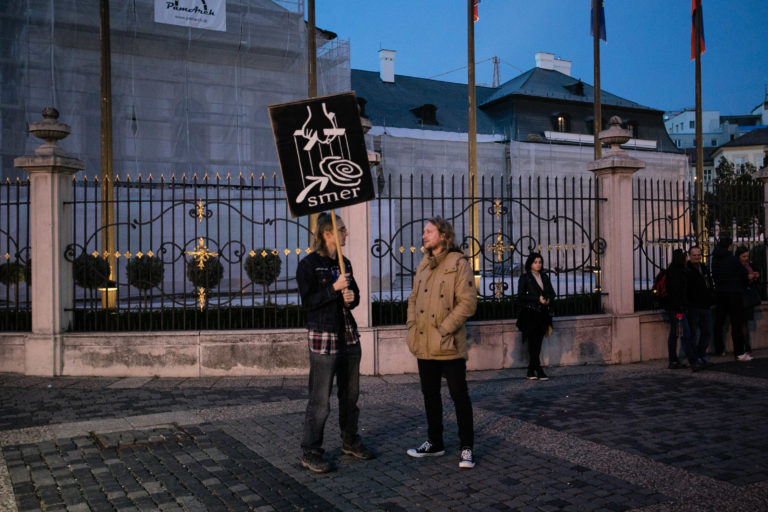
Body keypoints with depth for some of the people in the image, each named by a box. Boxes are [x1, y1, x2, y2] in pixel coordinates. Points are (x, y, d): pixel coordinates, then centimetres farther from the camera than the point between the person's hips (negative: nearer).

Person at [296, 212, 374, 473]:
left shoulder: (344, 263, 13)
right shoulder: (308, 264, -8)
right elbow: (307, 302, -14)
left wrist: (352, 298, -3)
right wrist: (335, 288, -21)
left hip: (348, 336, 7)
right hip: (323, 337, -7)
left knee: (350, 393, 15)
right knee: (320, 399, -4)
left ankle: (350, 441, 31)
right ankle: (310, 452, 8)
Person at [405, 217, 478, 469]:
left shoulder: (458, 263, -9)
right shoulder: (423, 264, 13)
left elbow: (468, 302, -15)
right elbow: (413, 298, 19)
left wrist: (443, 329, -17)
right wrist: (411, 327, 4)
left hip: (449, 345, -7)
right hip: (424, 345, 7)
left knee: (459, 396, 2)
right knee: (430, 394, 16)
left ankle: (466, 448, 13)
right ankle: (434, 443, 29)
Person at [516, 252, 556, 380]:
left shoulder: (544, 277, 16)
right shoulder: (525, 277, -1)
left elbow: (552, 292, 15)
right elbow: (521, 295, -10)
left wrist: (547, 299, -7)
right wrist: (538, 299, -16)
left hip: (542, 313, 5)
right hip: (529, 313, -5)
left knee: (538, 342, 3)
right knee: (533, 342, -9)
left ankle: (531, 371, 8)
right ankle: (538, 370, -9)